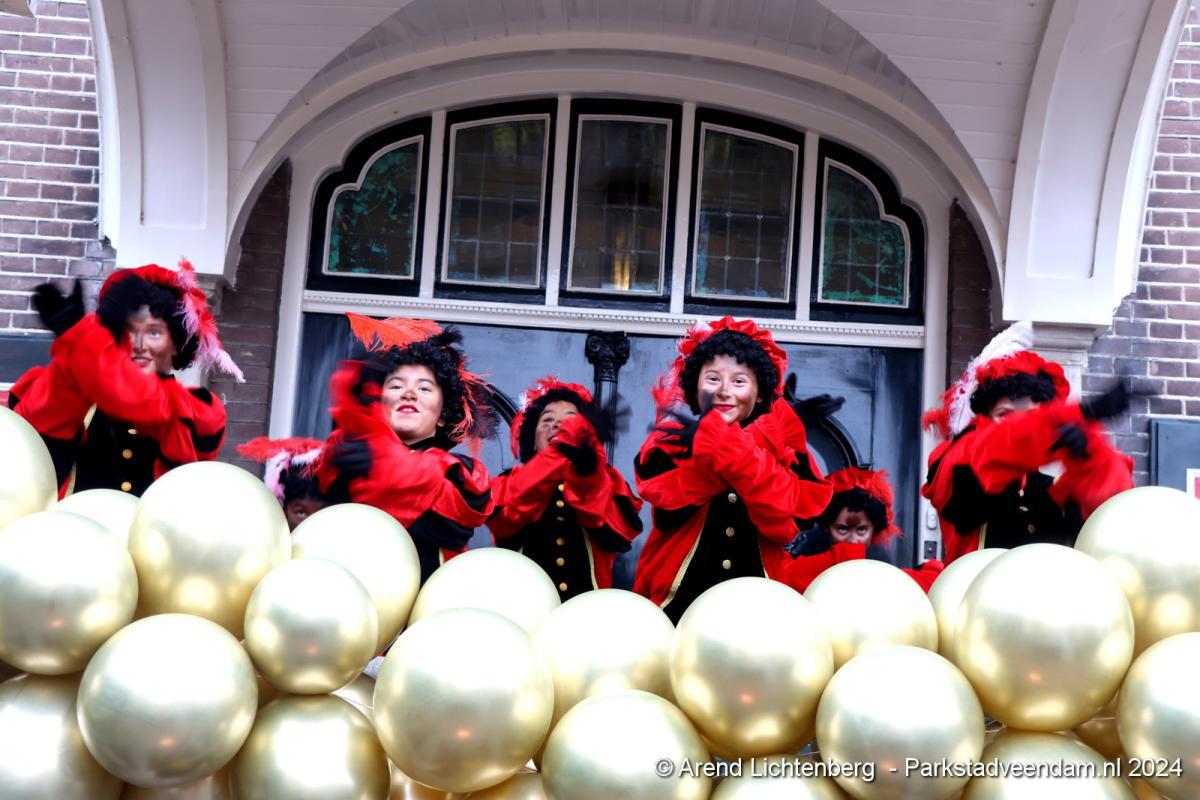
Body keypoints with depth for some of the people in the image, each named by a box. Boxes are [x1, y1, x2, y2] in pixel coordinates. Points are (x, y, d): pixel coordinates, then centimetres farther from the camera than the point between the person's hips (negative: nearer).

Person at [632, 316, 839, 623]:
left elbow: (786, 520, -14)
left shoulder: (783, 445, 4)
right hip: (678, 602, 0)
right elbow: (674, 504, -17)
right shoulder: (671, 441, 2)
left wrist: (724, 445, -19)